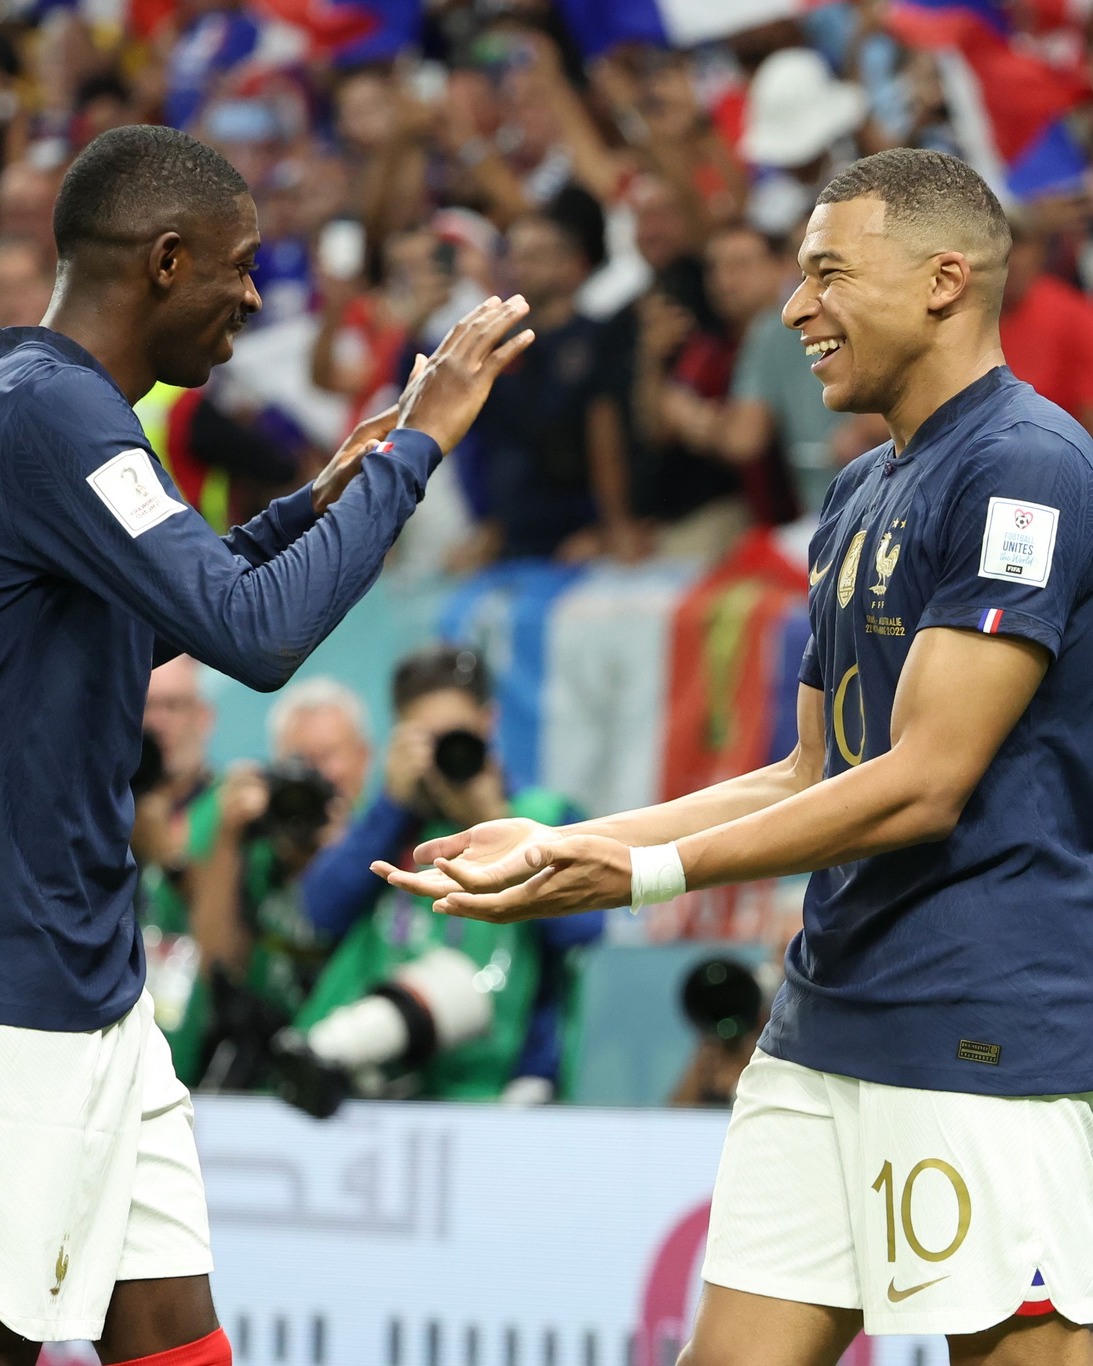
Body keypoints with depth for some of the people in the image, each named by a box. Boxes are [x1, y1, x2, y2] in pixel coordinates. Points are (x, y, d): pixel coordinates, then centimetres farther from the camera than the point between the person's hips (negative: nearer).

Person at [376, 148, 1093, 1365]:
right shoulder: (863, 494, 19)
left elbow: (923, 787, -18)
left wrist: (644, 874, -17)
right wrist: (558, 845, 15)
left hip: (984, 1033, -9)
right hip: (826, 1024, 9)